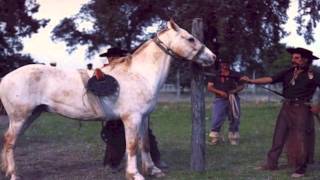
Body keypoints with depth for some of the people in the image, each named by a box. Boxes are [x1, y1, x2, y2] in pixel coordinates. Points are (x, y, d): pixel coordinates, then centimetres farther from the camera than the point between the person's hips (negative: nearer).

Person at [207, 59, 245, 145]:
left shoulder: (235, 75, 5)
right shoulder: (215, 75, 3)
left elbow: (241, 85, 9)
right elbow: (209, 87, -2)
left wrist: (236, 90, -13)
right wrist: (220, 92, -17)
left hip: (233, 99, 2)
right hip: (220, 100, -1)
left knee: (234, 119, 6)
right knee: (216, 119, -9)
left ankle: (233, 137, 20)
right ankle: (214, 137, 2)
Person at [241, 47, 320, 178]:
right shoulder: (288, 73, 4)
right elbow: (270, 79, -3)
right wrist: (251, 81, -14)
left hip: (302, 110, -5)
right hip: (286, 108, 5)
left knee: (300, 140, -1)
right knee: (278, 137, 8)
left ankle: (300, 169, 10)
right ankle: (271, 164, 16)